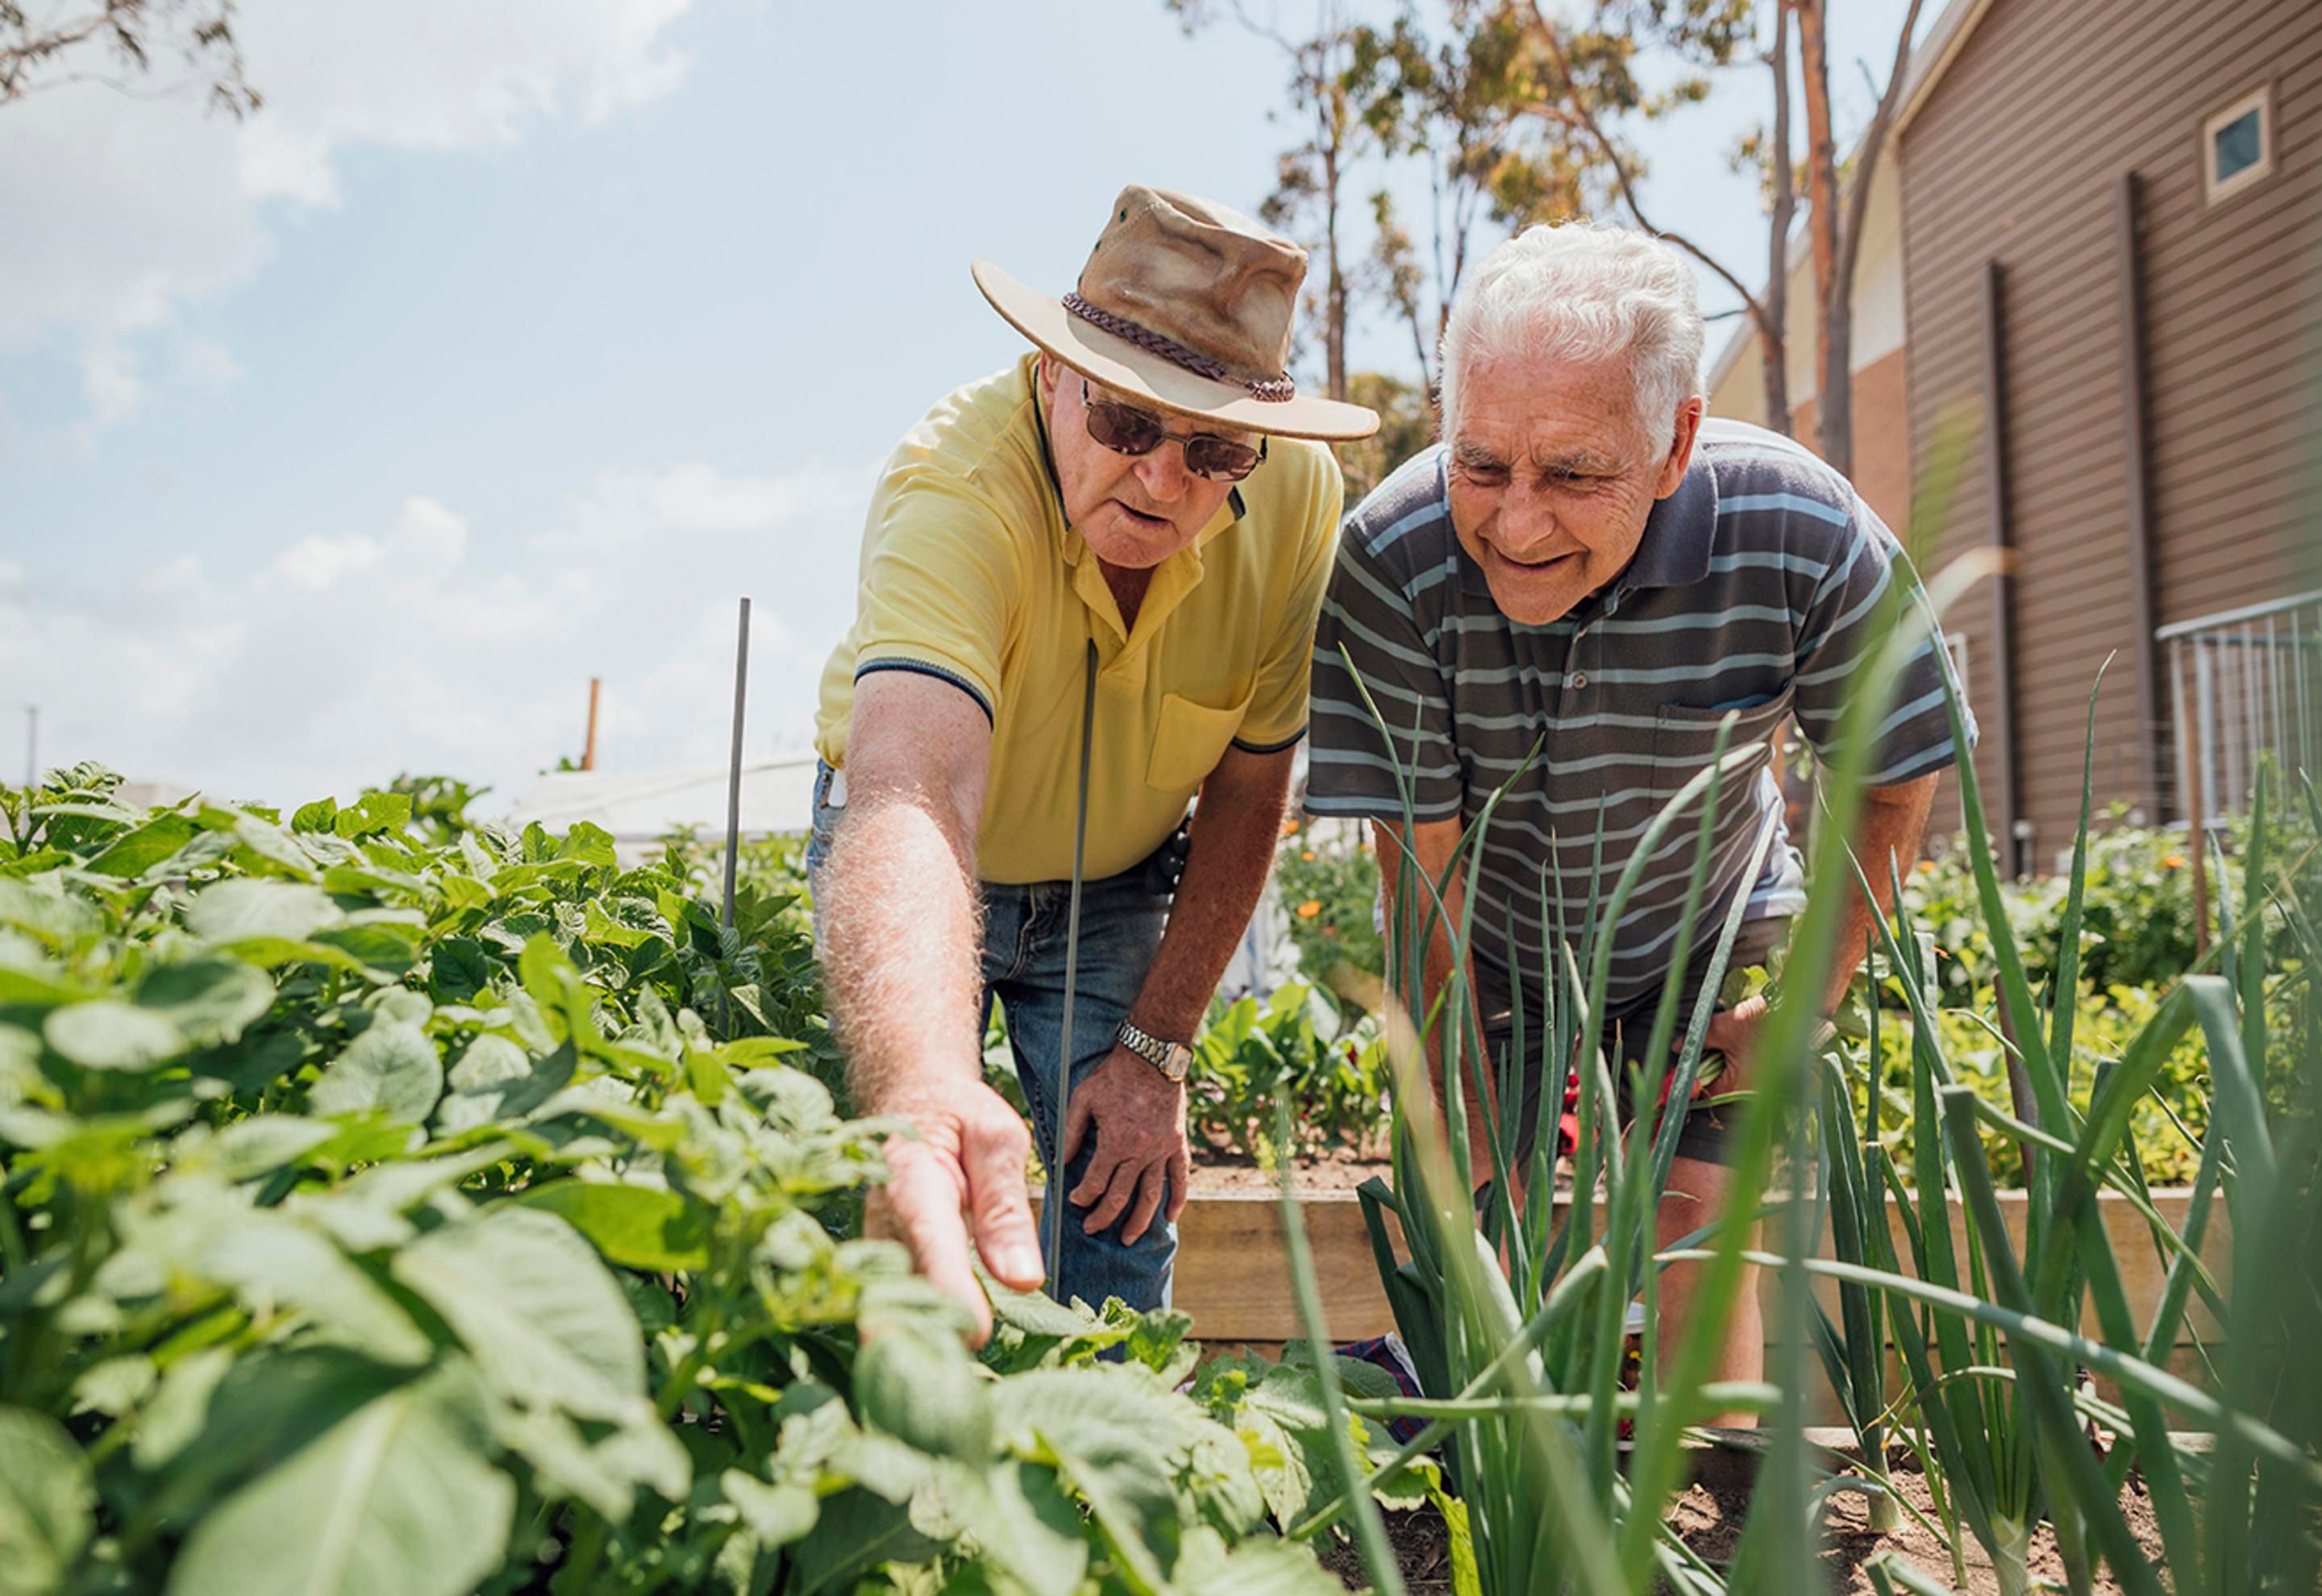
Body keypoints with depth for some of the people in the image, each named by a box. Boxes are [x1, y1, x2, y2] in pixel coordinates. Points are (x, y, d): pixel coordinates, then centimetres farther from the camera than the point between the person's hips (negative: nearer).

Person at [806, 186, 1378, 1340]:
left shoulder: (1298, 497, -23)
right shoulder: (952, 487, -35)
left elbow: (1248, 790, -12)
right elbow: (910, 798, -52)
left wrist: (1155, 1050, -13)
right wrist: (922, 1086, -70)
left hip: (1116, 888, 3)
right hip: (925, 876, -2)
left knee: (1124, 1208, -4)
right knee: (899, 1208, -11)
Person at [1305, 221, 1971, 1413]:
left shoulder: (1803, 539, -29)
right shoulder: (1388, 561, -32)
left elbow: (1895, 781, -9)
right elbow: (1423, 882, -24)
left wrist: (1804, 1005, -8)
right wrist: (1472, 1166, -20)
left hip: (1702, 934, 1)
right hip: (1490, 945, 0)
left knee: (1699, 1233, -5)